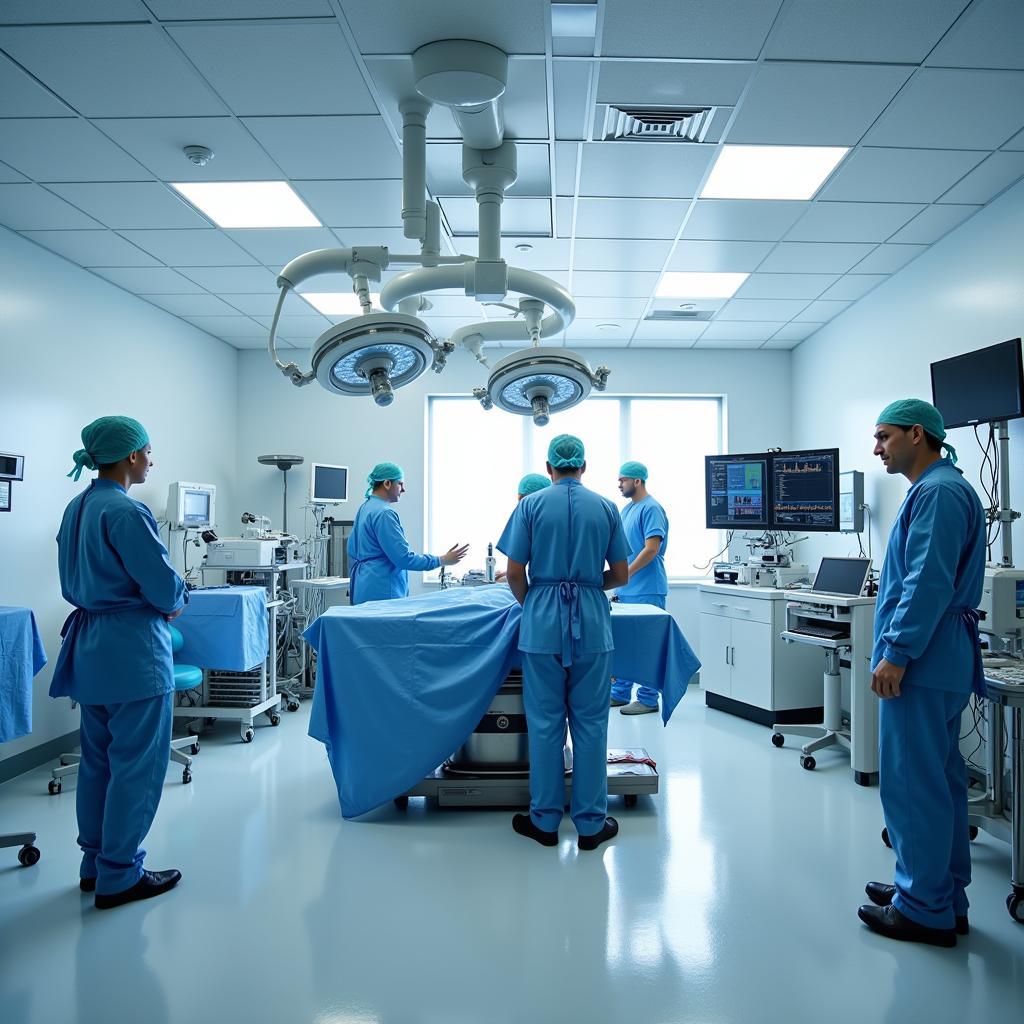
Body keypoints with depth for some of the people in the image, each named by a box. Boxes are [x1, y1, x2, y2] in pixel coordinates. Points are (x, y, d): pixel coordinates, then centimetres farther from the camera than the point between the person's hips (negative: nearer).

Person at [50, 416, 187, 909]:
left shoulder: (76, 508, 9)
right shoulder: (126, 511, -20)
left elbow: (75, 581, 16)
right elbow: (164, 586, -18)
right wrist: (175, 603, 2)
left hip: (89, 649, 10)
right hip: (132, 651, -9)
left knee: (98, 760, 18)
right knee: (136, 765, 2)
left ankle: (95, 865, 30)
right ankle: (120, 877, 12)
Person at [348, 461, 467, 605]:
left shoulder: (364, 507, 13)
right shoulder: (384, 513, -18)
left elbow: (352, 550, 21)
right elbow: (404, 558, -21)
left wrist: (356, 580, 29)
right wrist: (442, 560, -15)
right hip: (381, 592, -10)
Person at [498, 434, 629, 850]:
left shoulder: (531, 505, -1)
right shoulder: (606, 508, 3)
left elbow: (515, 574, -4)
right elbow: (620, 576, 5)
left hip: (543, 624, -1)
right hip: (591, 625, 1)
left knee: (545, 723, 8)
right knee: (590, 723, 8)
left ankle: (545, 820, 19)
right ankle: (591, 823, 16)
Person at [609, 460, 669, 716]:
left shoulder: (651, 509, -12)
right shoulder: (627, 510, 16)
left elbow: (651, 549, -19)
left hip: (646, 590, -9)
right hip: (626, 590, 9)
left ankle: (648, 699, 7)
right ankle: (620, 693, 23)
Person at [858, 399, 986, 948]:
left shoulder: (937, 492, -15)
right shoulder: (939, 487, 18)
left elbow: (928, 584, -23)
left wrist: (896, 653, -21)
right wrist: (899, 648, 23)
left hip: (921, 662, -11)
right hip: (939, 661, 11)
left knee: (912, 783, -3)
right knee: (940, 779, 16)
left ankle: (924, 910, 7)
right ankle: (944, 895, 28)